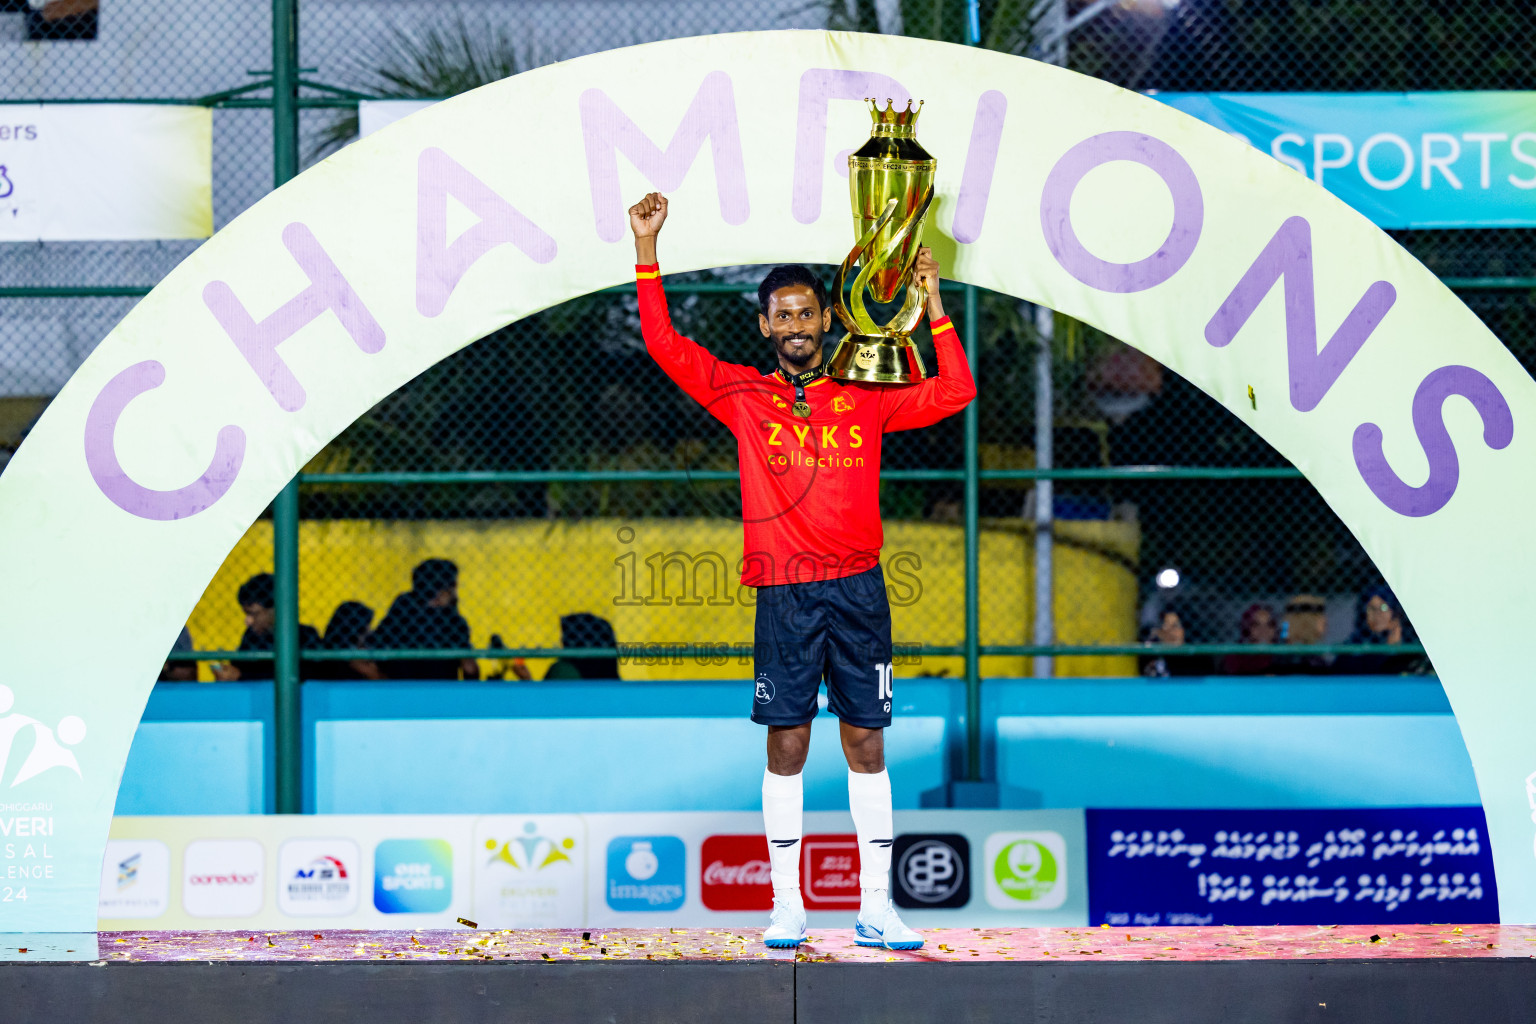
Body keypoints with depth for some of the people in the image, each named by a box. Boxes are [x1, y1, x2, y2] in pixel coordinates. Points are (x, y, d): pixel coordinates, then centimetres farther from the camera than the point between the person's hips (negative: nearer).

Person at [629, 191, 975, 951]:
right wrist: (647, 249, -5)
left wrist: (933, 305, 3)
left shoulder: (867, 400, 10)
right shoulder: (742, 396, 6)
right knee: (786, 746, 0)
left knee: (865, 745, 3)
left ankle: (876, 908, 5)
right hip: (784, 594, -1)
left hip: (858, 589, 1)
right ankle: (786, 907, 5)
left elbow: (953, 395, 8)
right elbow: (665, 346, 1)